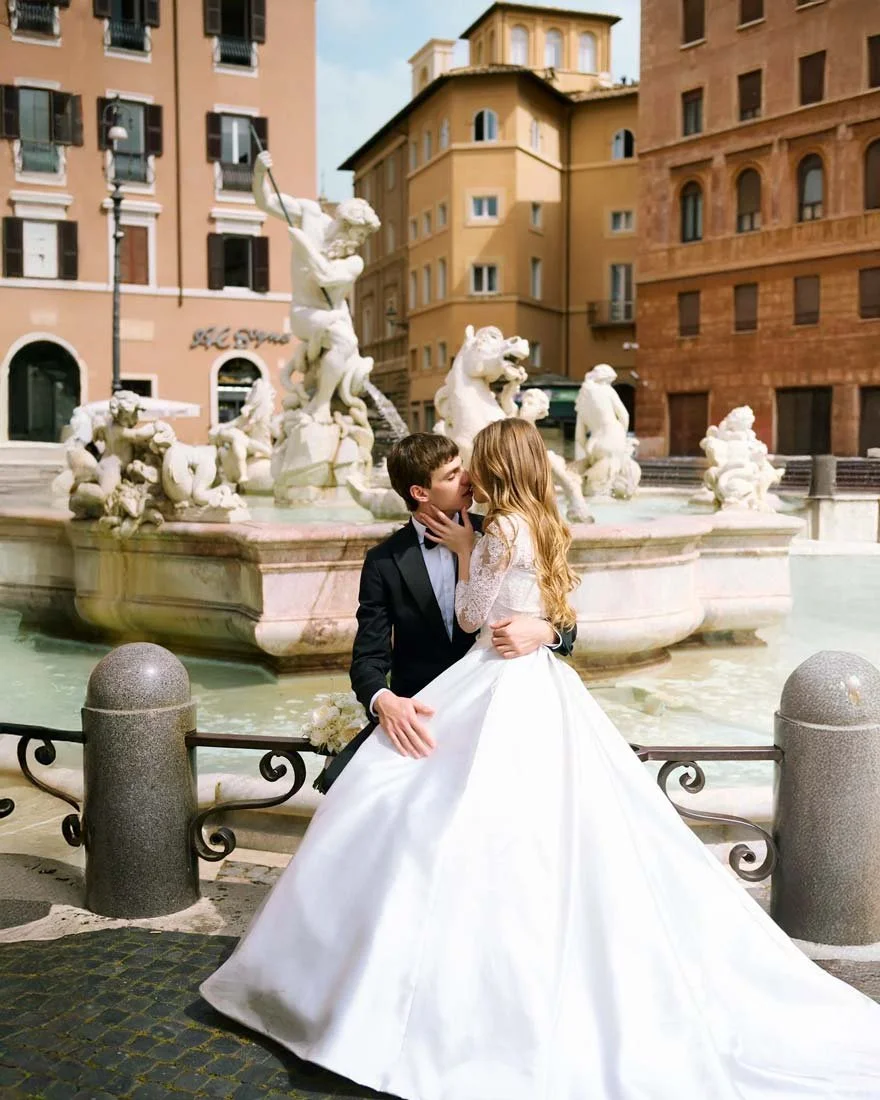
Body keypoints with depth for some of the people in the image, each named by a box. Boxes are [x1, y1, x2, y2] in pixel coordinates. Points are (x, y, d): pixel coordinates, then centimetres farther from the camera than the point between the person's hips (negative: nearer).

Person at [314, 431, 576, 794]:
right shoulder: (384, 562, 0)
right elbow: (369, 657, -4)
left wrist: (543, 631, -24)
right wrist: (383, 701, -27)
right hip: (418, 713, 1)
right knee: (339, 778, -22)